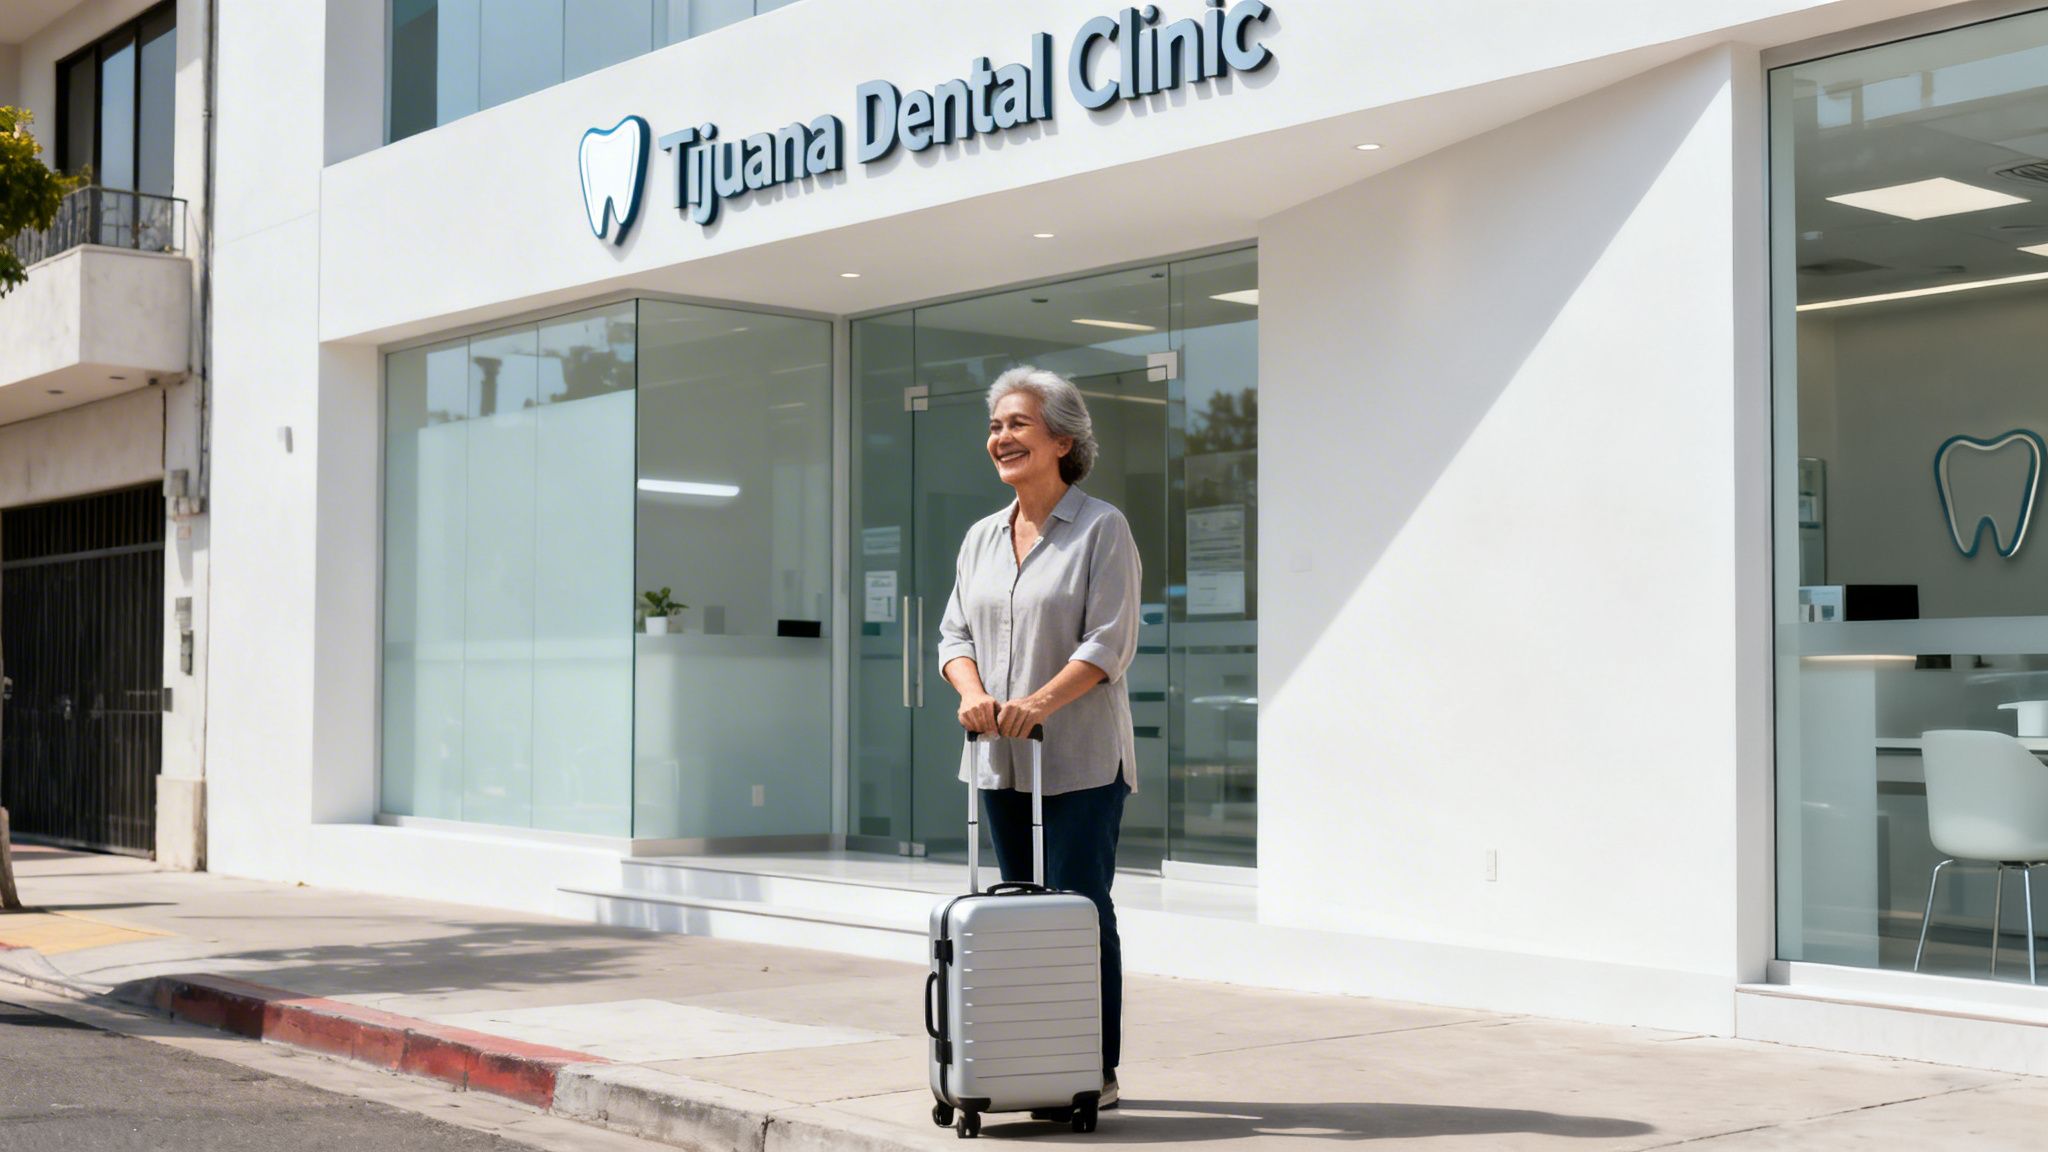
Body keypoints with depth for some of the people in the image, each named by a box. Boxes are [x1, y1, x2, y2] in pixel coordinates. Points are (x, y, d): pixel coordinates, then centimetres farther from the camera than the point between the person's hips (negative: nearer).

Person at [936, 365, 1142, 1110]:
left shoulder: (1101, 529, -6)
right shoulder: (981, 538, 13)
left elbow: (1108, 642, -13)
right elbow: (956, 632, 11)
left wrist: (1041, 701, -25)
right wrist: (973, 692, -10)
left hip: (1081, 758, -6)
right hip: (1001, 759, 6)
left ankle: (1098, 1071, 3)